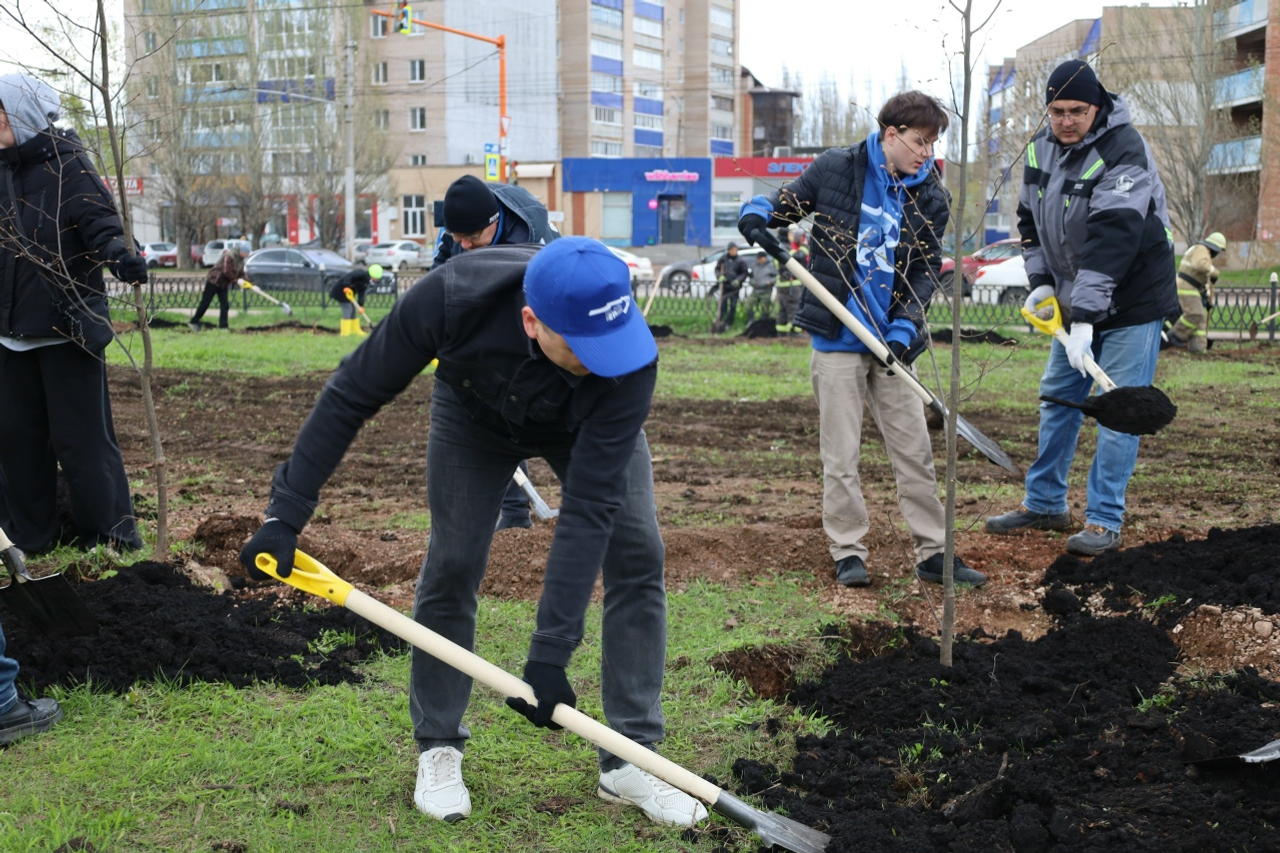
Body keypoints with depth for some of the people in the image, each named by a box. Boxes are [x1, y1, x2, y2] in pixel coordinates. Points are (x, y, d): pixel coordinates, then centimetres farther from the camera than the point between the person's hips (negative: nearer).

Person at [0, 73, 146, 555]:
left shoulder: (66, 164, -8)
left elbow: (97, 219, -21)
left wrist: (117, 254, -40)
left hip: (67, 325, -7)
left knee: (79, 438, -4)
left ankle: (109, 539, 6)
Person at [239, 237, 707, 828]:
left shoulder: (628, 361, -43)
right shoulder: (454, 296, -43)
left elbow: (590, 506, -41)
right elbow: (352, 396, -28)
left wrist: (551, 651, -42)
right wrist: (287, 511, -29)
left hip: (590, 422, 0)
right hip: (476, 415, 0)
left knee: (637, 557, -12)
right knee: (451, 566, -7)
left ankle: (628, 762, -1)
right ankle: (438, 749, 12)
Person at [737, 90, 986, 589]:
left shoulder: (929, 197, 3)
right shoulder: (836, 169, -4)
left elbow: (925, 270, 3)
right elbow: (789, 201, 10)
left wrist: (905, 328, -11)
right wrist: (758, 214, -14)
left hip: (889, 342, 3)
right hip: (838, 339, -3)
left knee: (914, 449, 7)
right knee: (841, 453, 2)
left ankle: (933, 554, 17)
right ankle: (848, 552, 15)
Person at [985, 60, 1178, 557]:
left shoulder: (1124, 152, -23)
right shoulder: (1040, 149, 1)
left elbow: (1112, 241, -31)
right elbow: (1030, 219, 13)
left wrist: (1086, 317, -37)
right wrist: (1041, 281, 1)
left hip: (1132, 301, -7)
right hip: (1073, 300, 8)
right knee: (1057, 397, 13)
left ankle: (1104, 520, 0)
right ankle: (1045, 504, 24)